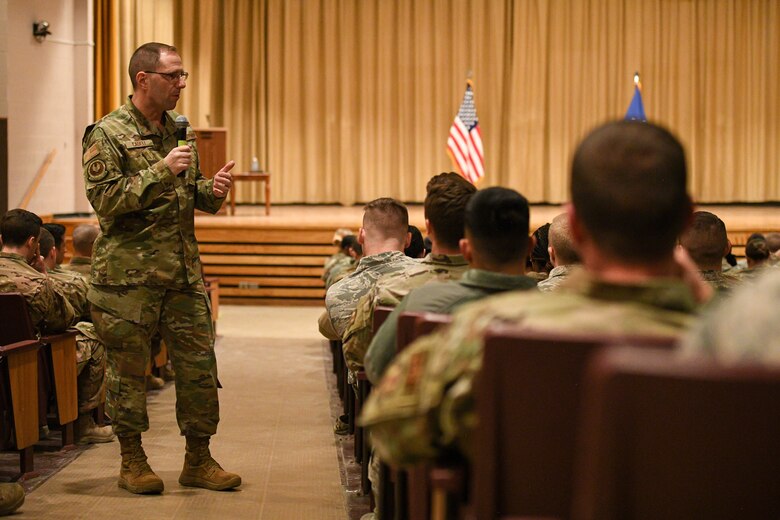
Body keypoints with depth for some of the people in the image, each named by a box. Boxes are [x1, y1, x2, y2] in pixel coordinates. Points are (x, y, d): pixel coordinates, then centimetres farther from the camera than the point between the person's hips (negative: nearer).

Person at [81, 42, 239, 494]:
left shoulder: (179, 130, 14)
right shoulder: (108, 134, -7)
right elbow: (105, 200, -16)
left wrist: (212, 190, 1)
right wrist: (161, 171, -20)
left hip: (184, 270, 6)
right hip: (129, 273, -6)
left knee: (199, 363, 5)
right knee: (129, 368, 2)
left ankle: (199, 460, 16)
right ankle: (133, 461, 16)